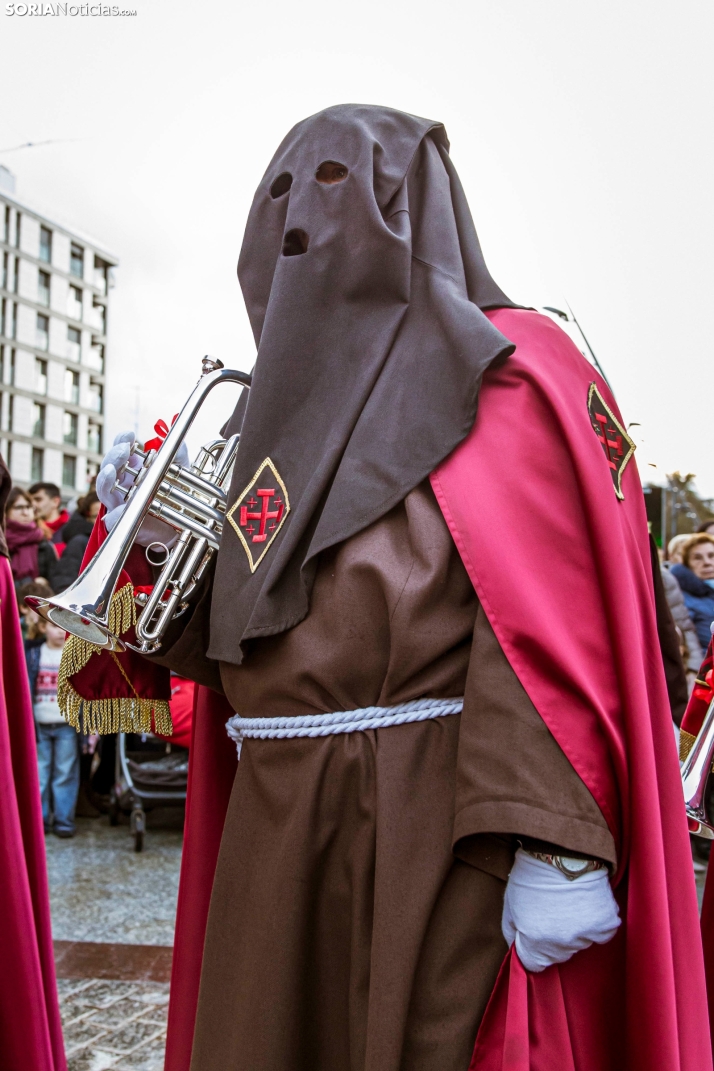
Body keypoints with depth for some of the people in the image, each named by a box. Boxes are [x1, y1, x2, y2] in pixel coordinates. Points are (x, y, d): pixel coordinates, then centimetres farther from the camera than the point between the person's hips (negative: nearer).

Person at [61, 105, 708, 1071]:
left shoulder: (502, 371, -2)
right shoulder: (292, 398, 18)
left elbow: (560, 610, -16)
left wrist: (557, 843, -24)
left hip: (444, 814, -6)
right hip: (279, 822, 6)